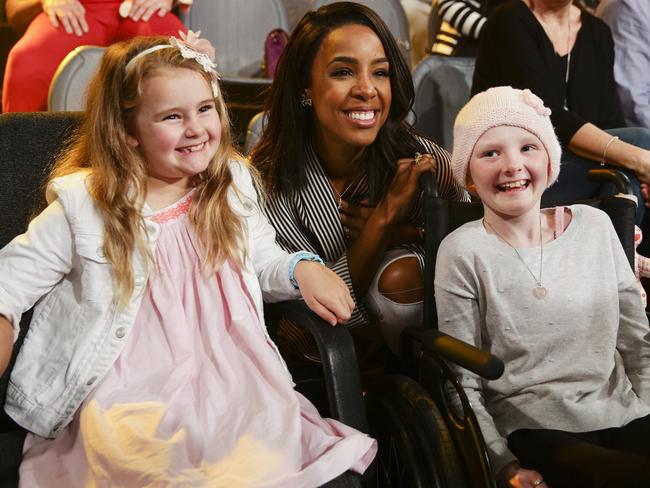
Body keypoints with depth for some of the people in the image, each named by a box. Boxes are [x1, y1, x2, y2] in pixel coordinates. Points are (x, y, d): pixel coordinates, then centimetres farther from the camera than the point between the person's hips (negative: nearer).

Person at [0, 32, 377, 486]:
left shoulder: (233, 186, 10)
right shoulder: (85, 206, 0)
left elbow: (265, 262, 19)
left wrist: (302, 269, -2)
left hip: (225, 376, 3)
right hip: (130, 392, -3)